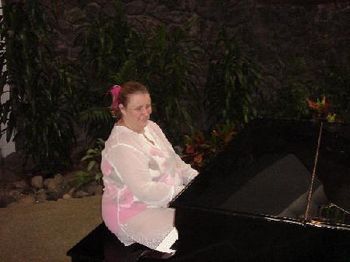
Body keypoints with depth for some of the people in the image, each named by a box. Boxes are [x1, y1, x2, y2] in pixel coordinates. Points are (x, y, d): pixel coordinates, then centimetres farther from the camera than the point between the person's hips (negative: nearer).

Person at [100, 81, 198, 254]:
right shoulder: (121, 146, -25)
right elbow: (145, 191, -29)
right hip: (134, 212, -9)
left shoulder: (150, 126, 5)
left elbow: (174, 160, 11)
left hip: (165, 198, 9)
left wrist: (195, 178, -5)